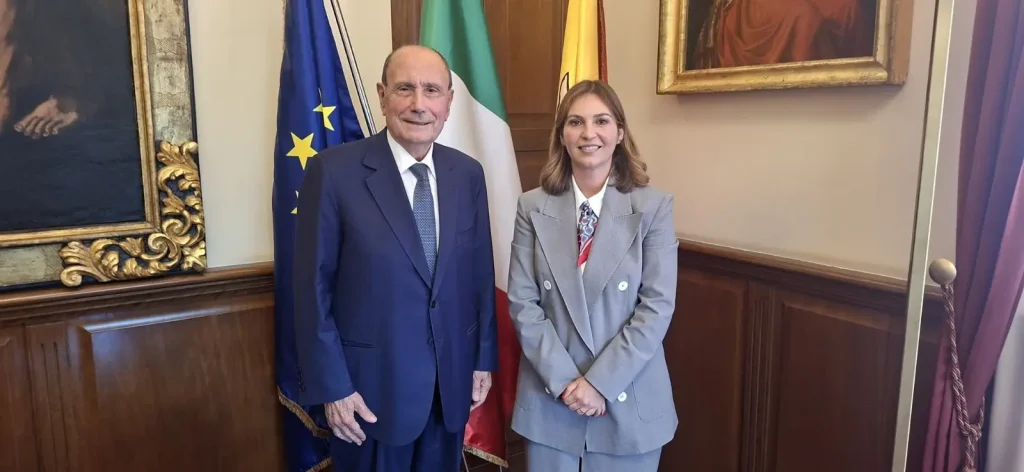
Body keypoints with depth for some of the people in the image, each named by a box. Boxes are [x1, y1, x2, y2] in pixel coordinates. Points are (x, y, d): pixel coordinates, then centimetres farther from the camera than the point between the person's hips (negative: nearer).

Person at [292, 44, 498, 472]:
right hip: (372, 385, -4)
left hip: (453, 381, 4)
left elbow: (480, 274, 6)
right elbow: (313, 290, -11)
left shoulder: (468, 174, 0)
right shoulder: (333, 172, -13)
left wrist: (484, 358, 7)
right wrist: (331, 386, -11)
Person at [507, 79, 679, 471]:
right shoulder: (533, 207, -2)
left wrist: (601, 382, -13)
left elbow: (657, 307, -9)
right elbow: (522, 304, -4)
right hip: (549, 398, 1)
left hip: (629, 401, -1)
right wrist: (564, 380, -11)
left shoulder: (653, 207, -6)